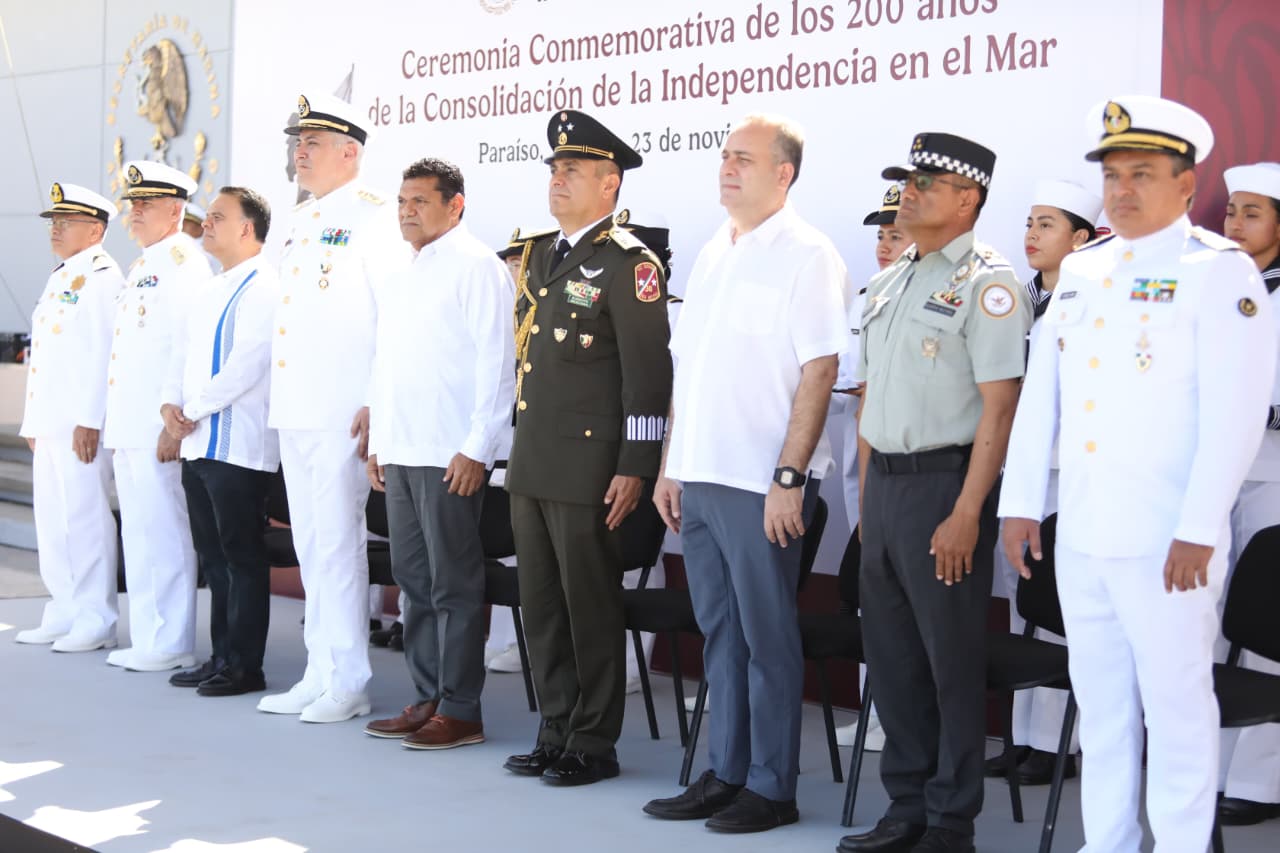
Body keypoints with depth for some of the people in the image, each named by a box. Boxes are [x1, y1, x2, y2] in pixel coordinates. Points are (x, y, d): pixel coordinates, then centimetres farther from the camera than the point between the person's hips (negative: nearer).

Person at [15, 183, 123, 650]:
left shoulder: (102, 278, -9)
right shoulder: (59, 278, 21)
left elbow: (105, 354, -17)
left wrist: (90, 420, -22)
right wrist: (33, 421, 19)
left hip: (81, 423, -10)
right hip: (50, 420, 10)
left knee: (84, 517, -8)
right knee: (51, 519, 11)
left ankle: (96, 620, -2)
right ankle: (64, 614, 18)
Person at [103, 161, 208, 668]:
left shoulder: (183, 264, -10)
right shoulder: (141, 267, 21)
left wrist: (176, 422, -22)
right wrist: (114, 422, 20)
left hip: (159, 428, -10)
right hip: (129, 426, 10)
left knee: (163, 533, -7)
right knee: (139, 535, 12)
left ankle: (171, 645, -2)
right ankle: (147, 640, 19)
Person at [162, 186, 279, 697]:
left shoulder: (262, 287, -10)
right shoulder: (209, 291, 19)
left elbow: (246, 365, -18)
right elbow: (182, 353, 19)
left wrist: (194, 411, -13)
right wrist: (171, 403, 0)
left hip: (238, 445, -9)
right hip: (197, 444, 9)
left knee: (241, 557, -3)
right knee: (213, 555, 12)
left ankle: (245, 666, 3)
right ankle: (222, 657, 20)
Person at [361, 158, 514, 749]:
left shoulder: (476, 267, -7)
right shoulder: (399, 276, 19)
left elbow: (496, 362, -13)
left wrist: (477, 449, -17)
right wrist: (378, 442, 16)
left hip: (450, 456, -8)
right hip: (399, 454, 8)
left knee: (453, 585, -3)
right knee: (413, 579, 12)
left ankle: (460, 712, 4)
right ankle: (428, 699, 20)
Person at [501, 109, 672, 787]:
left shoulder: (628, 263, -9)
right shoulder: (538, 254, 16)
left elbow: (648, 373, -14)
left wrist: (634, 467, -17)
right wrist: (517, 447, 19)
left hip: (589, 469, -8)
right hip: (531, 464, 8)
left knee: (590, 606, 1)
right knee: (540, 605, 13)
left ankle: (593, 744, 12)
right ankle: (556, 734, 24)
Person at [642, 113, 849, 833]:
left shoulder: (806, 255, -8)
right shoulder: (713, 255, 15)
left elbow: (819, 371, -14)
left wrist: (789, 477, -19)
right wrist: (670, 465, 14)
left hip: (763, 484, -7)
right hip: (700, 478, 7)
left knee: (768, 636, 1)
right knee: (720, 633, 13)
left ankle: (773, 787, 11)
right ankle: (726, 774, 22)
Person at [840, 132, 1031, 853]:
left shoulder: (987, 283, -9)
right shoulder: (892, 281, 16)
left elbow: (1000, 406, -15)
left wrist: (967, 514, -20)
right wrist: (868, 492, 15)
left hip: (943, 483, -8)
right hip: (884, 483, 8)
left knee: (953, 659, 0)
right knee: (891, 652, 12)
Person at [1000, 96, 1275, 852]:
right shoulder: (1080, 272, 14)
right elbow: (1040, 395, 15)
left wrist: (1199, 530, -18)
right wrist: (1022, 503, 10)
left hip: (1166, 542, -6)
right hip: (1082, 535, 7)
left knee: (1177, 707, 1)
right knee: (1100, 707, 13)